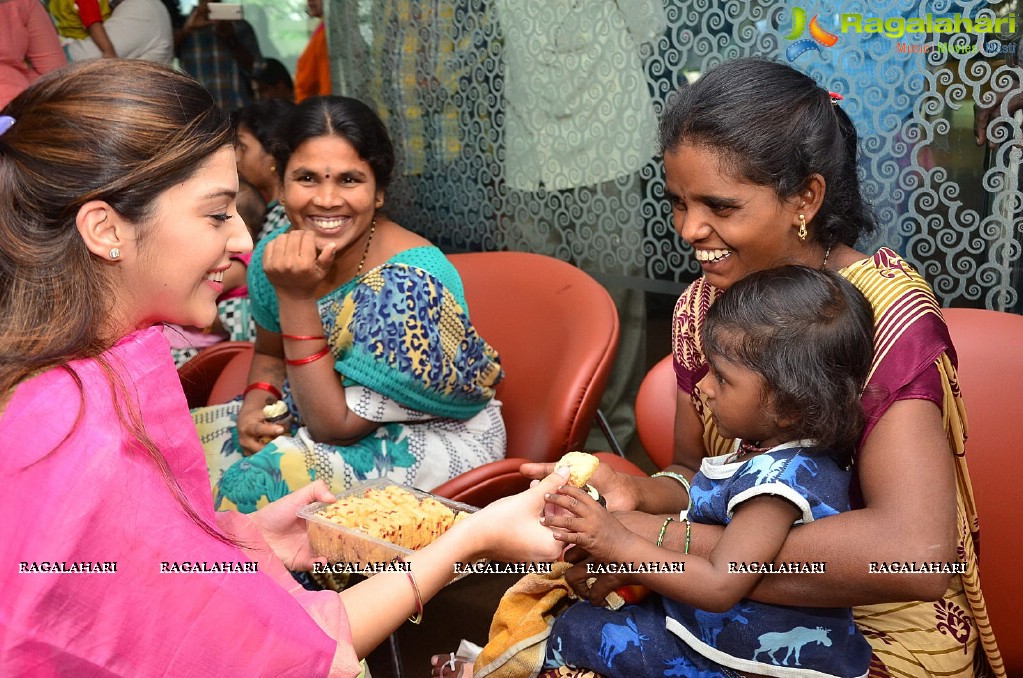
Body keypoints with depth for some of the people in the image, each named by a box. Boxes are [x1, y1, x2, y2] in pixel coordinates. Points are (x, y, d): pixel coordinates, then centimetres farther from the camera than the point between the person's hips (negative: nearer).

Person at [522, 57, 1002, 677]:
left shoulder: (884, 313, -21)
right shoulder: (700, 307, -2)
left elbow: (915, 554, -33)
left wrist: (655, 541, -31)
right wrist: (637, 492, -16)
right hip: (740, 607, 5)